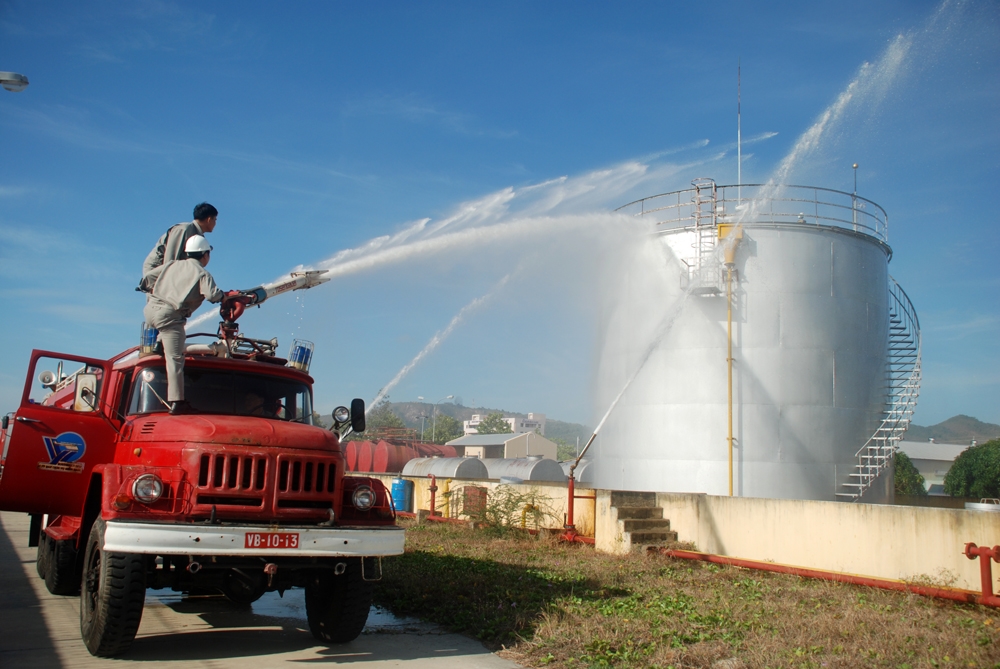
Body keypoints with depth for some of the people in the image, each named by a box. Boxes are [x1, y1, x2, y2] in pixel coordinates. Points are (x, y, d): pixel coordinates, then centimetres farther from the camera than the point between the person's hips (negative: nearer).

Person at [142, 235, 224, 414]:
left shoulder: (171, 264, 18)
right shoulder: (201, 274, 1)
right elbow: (212, 294, -14)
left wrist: (147, 286, 51)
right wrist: (223, 295, 7)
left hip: (150, 309, 6)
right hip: (169, 316, -6)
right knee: (175, 359, -9)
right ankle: (176, 402, -13)